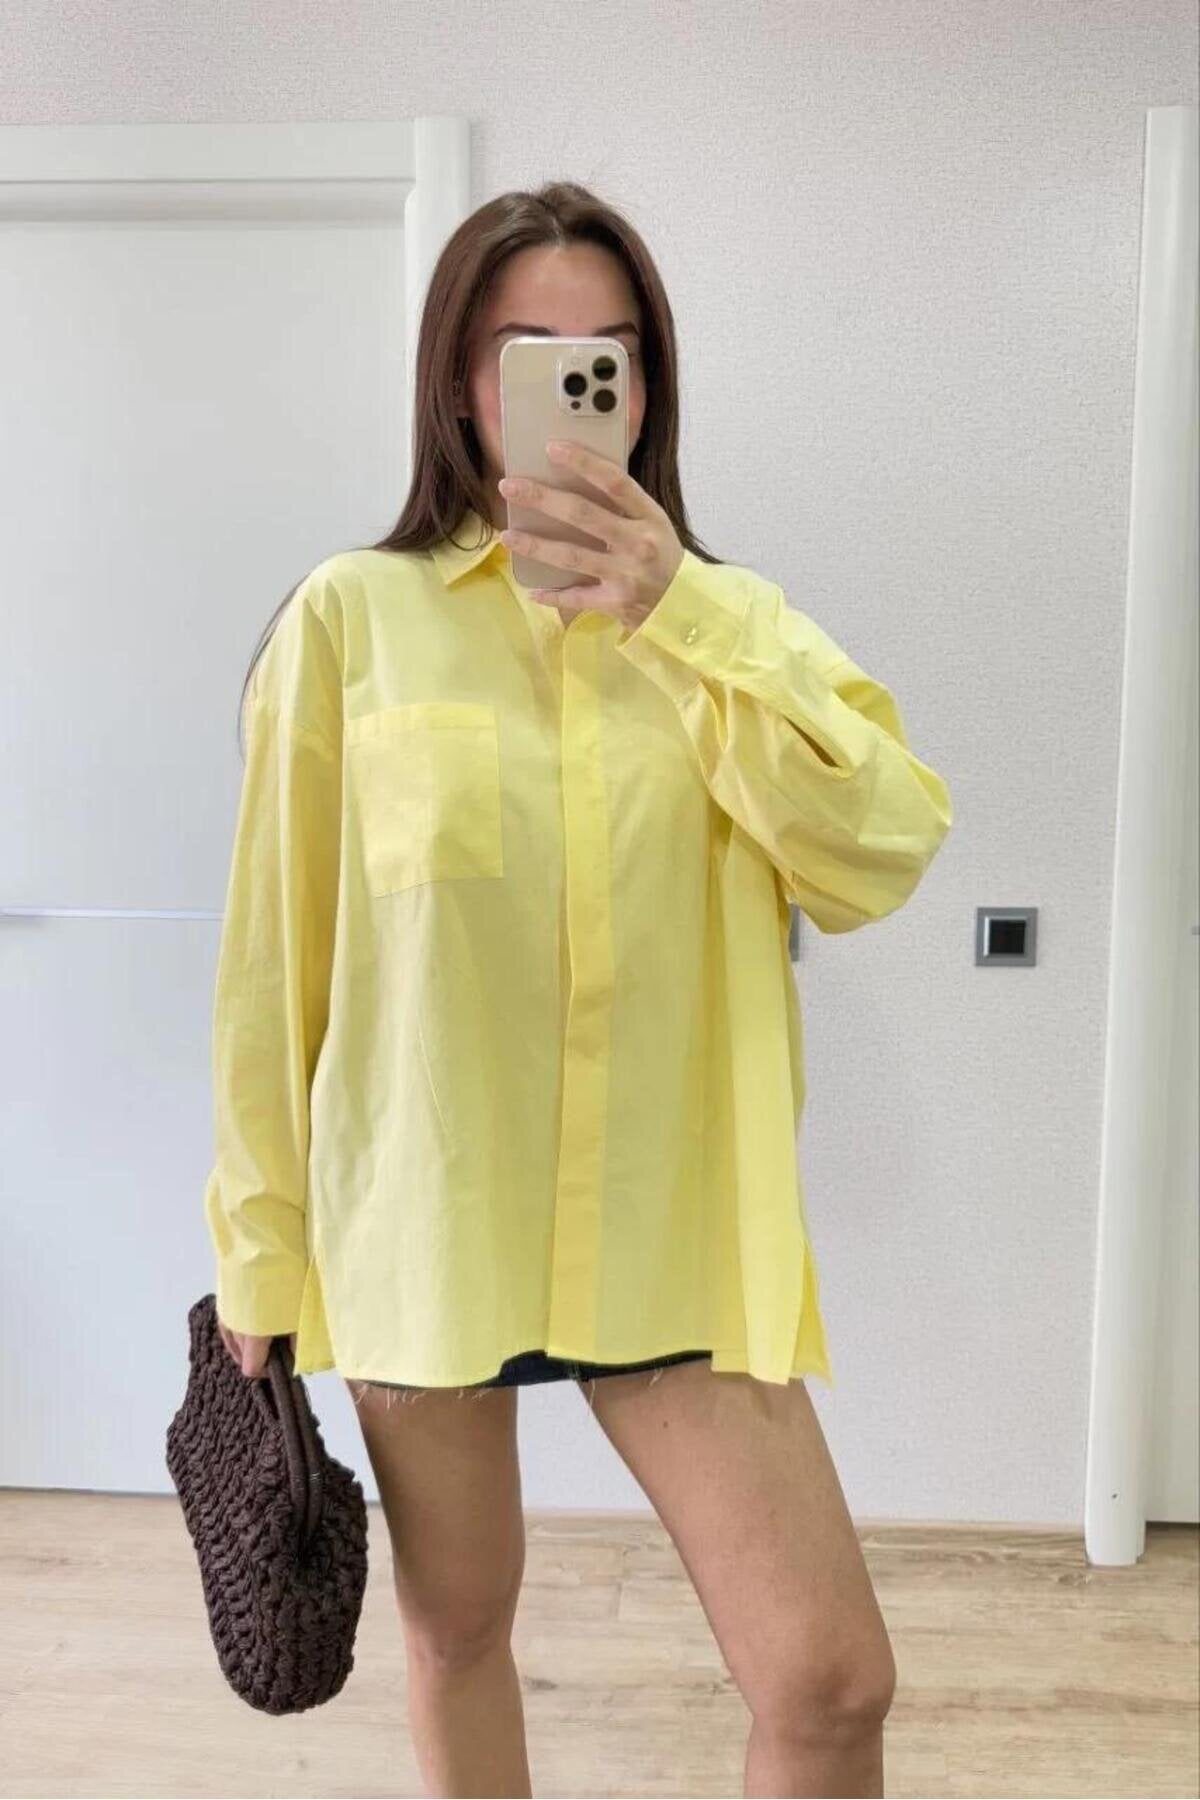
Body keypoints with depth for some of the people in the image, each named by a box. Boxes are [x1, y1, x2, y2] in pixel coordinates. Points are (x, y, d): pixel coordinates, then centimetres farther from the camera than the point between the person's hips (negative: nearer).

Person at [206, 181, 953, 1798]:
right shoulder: (353, 616, -4)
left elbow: (887, 852, -12)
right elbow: (275, 957, -1)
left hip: (674, 1236, 2)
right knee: (459, 1631, 18)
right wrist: (260, 1249, 3)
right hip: (422, 1226, -1)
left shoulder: (726, 623, 4)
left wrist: (683, 619, -19)